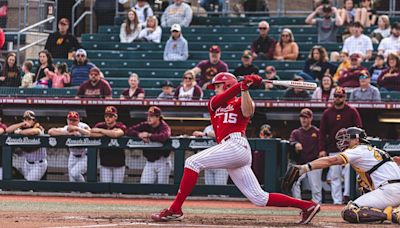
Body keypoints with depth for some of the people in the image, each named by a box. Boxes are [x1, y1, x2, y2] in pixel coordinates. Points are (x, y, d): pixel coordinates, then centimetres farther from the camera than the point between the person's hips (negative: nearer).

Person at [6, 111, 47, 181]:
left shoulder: (38, 128, -15)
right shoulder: (23, 129, 0)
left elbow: (33, 131, -40)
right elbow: (8, 130, -10)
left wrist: (19, 132, -25)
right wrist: (21, 124, -20)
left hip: (39, 164, -6)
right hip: (27, 163, 6)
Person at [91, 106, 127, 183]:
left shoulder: (120, 126, -5)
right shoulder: (100, 125, 3)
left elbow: (116, 134, -29)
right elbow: (91, 134, -16)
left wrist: (100, 130, -19)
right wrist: (108, 133, -18)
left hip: (118, 163, -2)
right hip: (105, 163, 2)